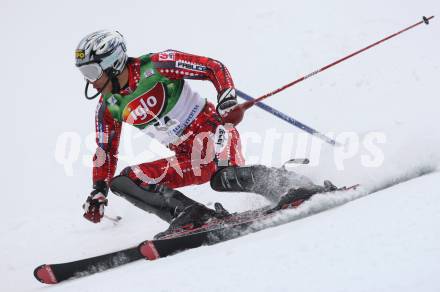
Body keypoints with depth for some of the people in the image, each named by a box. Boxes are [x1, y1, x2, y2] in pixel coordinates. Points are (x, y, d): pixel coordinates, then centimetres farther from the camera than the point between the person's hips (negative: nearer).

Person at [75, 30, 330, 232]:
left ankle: (307, 188, -20)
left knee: (223, 178, -37)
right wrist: (98, 192, 9)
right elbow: (106, 153, 17)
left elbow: (214, 67, -12)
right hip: (187, 159, 6)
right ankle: (195, 216, -24)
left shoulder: (155, 66, -13)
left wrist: (227, 97, -29)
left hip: (212, 133, -6)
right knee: (122, 182, -11)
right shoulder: (109, 108, 4)